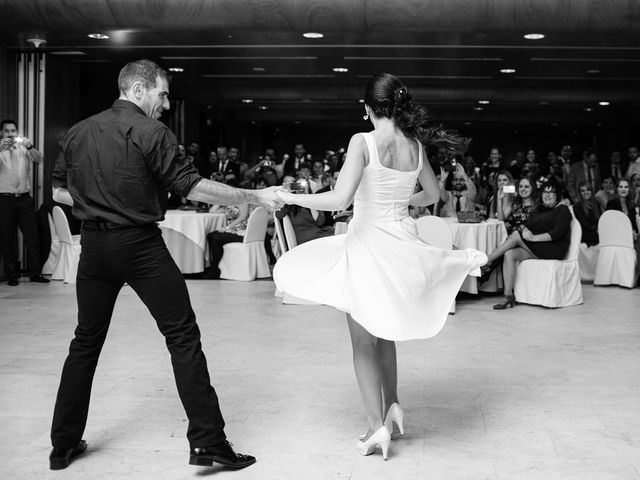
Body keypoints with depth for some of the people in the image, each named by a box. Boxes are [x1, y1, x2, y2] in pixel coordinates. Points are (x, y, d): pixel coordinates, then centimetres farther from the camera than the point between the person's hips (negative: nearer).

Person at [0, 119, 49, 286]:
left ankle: (35, 273, 6)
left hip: (24, 197, 2)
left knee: (32, 236, 0)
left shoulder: (24, 148, 11)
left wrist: (30, 146, -24)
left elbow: (38, 159, -5)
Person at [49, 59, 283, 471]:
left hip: (94, 245, 6)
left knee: (86, 341, 16)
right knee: (183, 337, -1)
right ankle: (208, 441, -2)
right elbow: (191, 187, -13)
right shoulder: (150, 132, -8)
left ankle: (64, 444, 22)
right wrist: (254, 197, -9)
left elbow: (59, 193, 16)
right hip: (140, 244, -6)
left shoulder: (78, 132, 10)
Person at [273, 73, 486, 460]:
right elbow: (433, 195, 17)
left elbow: (339, 199, -22)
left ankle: (378, 425, 4)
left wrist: (291, 198, -10)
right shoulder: (415, 145, 3)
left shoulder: (364, 141, -15)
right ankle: (392, 406, 26)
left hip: (368, 241, -5)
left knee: (364, 340, 6)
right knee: (385, 333, 24)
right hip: (402, 242, 5)